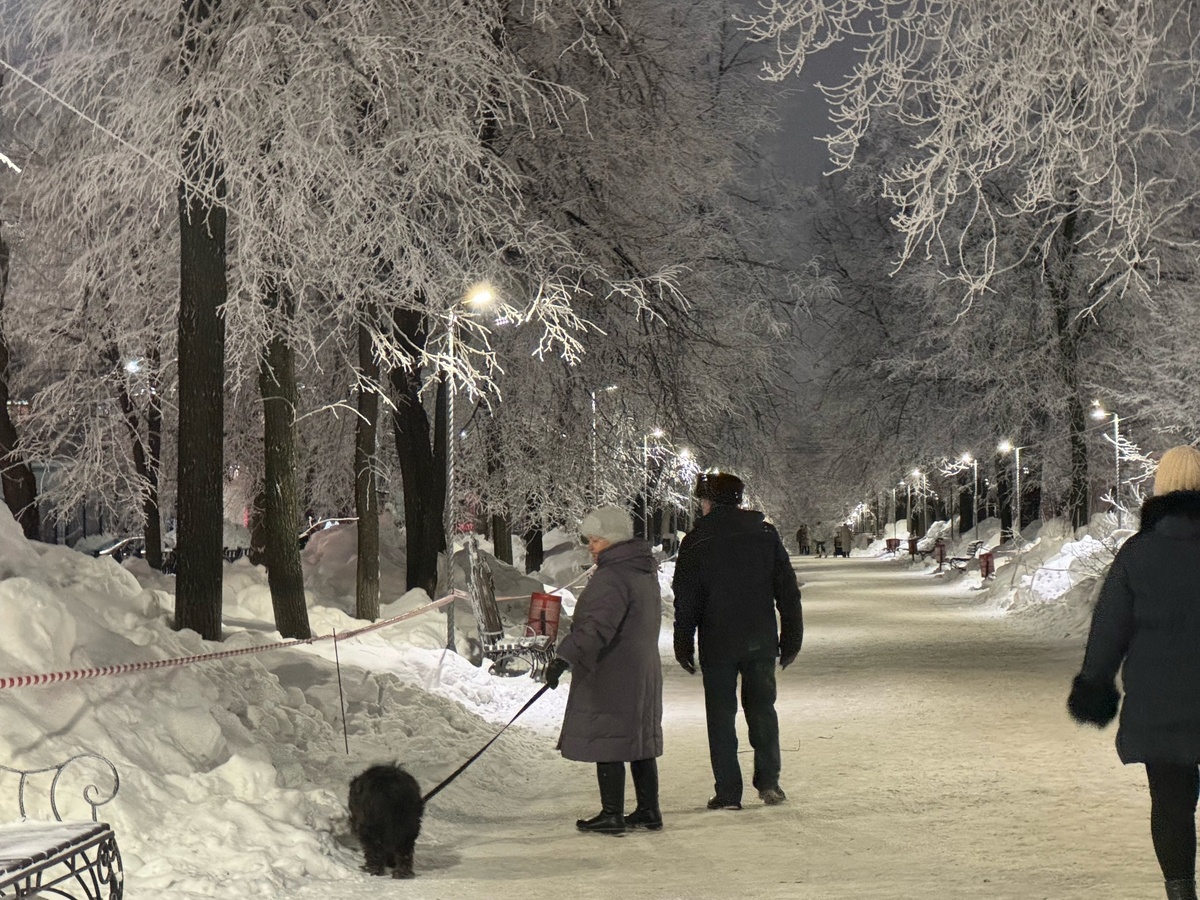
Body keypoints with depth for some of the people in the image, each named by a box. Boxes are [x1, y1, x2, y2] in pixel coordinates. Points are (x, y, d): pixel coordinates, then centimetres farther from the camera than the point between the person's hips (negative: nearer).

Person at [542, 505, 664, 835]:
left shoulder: (612, 577, -18)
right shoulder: (644, 571, 13)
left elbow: (597, 625, -30)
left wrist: (565, 657, -36)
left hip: (610, 676, -10)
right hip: (643, 671, 10)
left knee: (606, 744, -3)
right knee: (639, 741, 14)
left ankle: (612, 814, 0)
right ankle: (649, 811, 19)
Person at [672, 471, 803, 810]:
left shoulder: (696, 541, -5)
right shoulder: (766, 534, 4)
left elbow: (686, 600, -5)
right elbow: (788, 591, 6)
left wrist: (683, 646, 2)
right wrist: (791, 638, 11)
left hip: (717, 643, -3)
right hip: (761, 641, 3)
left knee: (721, 715, 4)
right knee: (762, 708, 15)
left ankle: (728, 792, 2)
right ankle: (768, 781, 8)